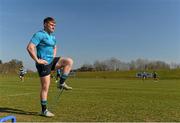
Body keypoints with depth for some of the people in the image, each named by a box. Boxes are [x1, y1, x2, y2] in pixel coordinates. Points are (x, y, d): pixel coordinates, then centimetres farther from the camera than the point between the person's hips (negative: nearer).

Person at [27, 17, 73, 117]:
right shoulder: (40, 34, -11)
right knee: (45, 87, -3)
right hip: (44, 63, -8)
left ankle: (62, 83, -4)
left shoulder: (53, 37, 15)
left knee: (69, 61, -9)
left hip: (51, 61, 8)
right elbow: (30, 47, -21)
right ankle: (44, 110, 11)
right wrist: (37, 60, -19)